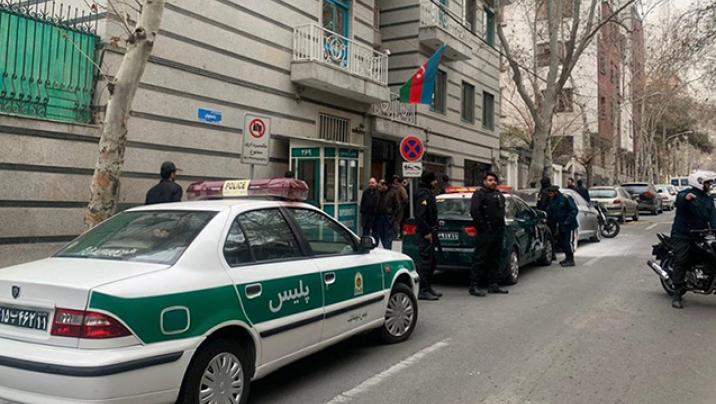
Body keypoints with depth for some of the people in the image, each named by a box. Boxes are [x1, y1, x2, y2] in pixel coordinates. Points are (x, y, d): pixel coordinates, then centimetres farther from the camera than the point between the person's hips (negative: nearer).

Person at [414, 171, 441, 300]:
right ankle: (423, 291, -3)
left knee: (431, 261, 16)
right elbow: (420, 215, -24)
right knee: (425, 261, -7)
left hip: (430, 232, 11)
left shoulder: (428, 193, 18)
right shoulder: (423, 194, -15)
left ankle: (428, 287, 26)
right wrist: (427, 232, -22)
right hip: (426, 233, -11)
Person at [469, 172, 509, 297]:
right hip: (485, 233, -8)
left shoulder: (499, 195, 21)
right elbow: (474, 211, -16)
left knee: (495, 259, 12)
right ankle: (474, 286, -5)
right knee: (480, 259, -7)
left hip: (498, 232, 8)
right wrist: (483, 226, -17)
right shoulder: (479, 194, -5)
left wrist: (502, 227, 13)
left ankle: (493, 285, 19)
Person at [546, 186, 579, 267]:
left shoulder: (565, 198, -15)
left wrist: (568, 220, -22)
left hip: (568, 225, -8)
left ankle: (571, 260, -2)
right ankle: (567, 258, 24)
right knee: (562, 242, 11)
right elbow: (549, 211, 15)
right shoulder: (552, 200, 6)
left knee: (567, 242, -9)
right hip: (560, 225, 8)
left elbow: (575, 210, -16)